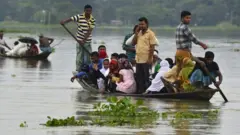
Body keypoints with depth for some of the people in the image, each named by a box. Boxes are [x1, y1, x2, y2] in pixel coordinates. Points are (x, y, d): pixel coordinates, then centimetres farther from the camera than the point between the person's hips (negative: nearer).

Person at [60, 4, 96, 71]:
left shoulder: (93, 20, -3)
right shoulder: (79, 17, -6)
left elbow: (89, 31, -10)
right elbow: (70, 19, -15)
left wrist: (84, 40, -18)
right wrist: (64, 21, -36)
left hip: (87, 41, 2)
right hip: (79, 41, -2)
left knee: (88, 58, 3)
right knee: (79, 57, -1)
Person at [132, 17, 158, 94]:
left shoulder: (150, 33, -6)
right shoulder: (139, 33, 15)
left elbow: (152, 47, -11)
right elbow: (133, 43, 9)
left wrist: (150, 58, -16)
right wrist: (136, 33, 0)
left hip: (146, 60, -7)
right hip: (138, 59, 7)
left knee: (146, 77, -2)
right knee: (139, 76, 9)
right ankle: (140, 91, 15)